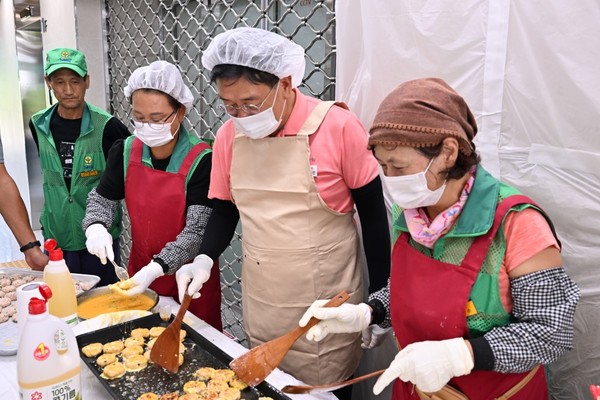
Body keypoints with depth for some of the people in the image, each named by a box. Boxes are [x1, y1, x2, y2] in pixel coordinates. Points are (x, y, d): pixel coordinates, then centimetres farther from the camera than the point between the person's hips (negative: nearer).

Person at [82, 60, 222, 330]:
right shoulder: (125, 152, -5)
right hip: (140, 272, 4)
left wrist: (156, 268, -32)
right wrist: (96, 227, -12)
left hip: (190, 278, -4)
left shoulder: (201, 160, -20)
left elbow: (197, 231, -21)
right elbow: (102, 198, 8)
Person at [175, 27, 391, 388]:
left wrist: (380, 299, -4)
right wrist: (204, 259, -10)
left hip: (327, 312, -4)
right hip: (260, 312, 4)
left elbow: (372, 214, -8)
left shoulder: (338, 127, -16)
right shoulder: (228, 137, -3)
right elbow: (225, 211, 8)